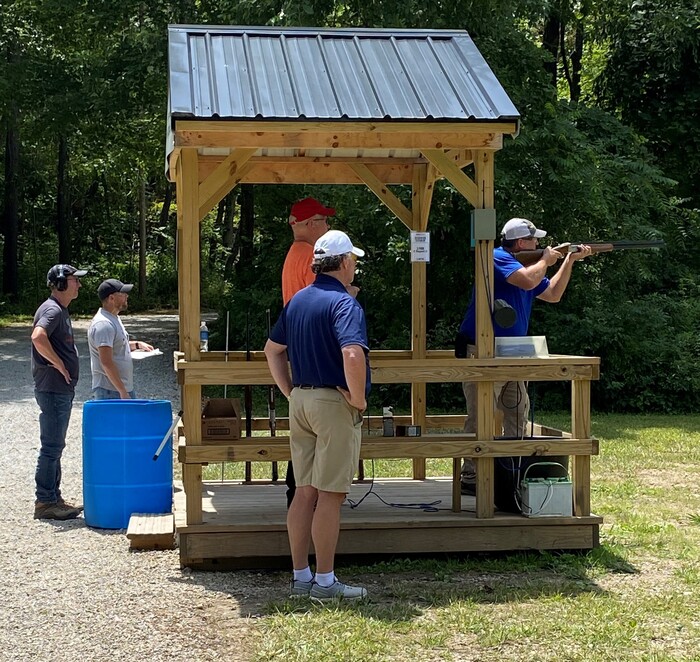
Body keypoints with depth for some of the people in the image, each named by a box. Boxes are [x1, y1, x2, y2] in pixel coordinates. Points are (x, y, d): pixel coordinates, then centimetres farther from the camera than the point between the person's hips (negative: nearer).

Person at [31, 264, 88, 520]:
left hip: (62, 390, 10)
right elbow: (38, 337, -35)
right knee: (51, 447, -5)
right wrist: (59, 364, -24)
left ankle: (54, 498, 22)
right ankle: (45, 502, 0)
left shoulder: (61, 310, 15)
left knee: (55, 447, 14)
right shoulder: (52, 310, -16)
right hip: (53, 390, -10)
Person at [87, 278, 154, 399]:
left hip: (126, 389, 10)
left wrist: (137, 344, 16)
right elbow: (106, 362, -24)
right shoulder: (103, 324, -19)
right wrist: (122, 392, -24)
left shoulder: (114, 318, 15)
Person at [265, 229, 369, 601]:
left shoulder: (298, 300, 12)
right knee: (330, 495, -2)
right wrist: (358, 398, -18)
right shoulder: (344, 303, -15)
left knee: (305, 493, 12)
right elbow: (353, 355, -31)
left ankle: (301, 577, 17)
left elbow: (272, 349, 19)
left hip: (301, 400, 8)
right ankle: (325, 582, 3)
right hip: (335, 403, -8)